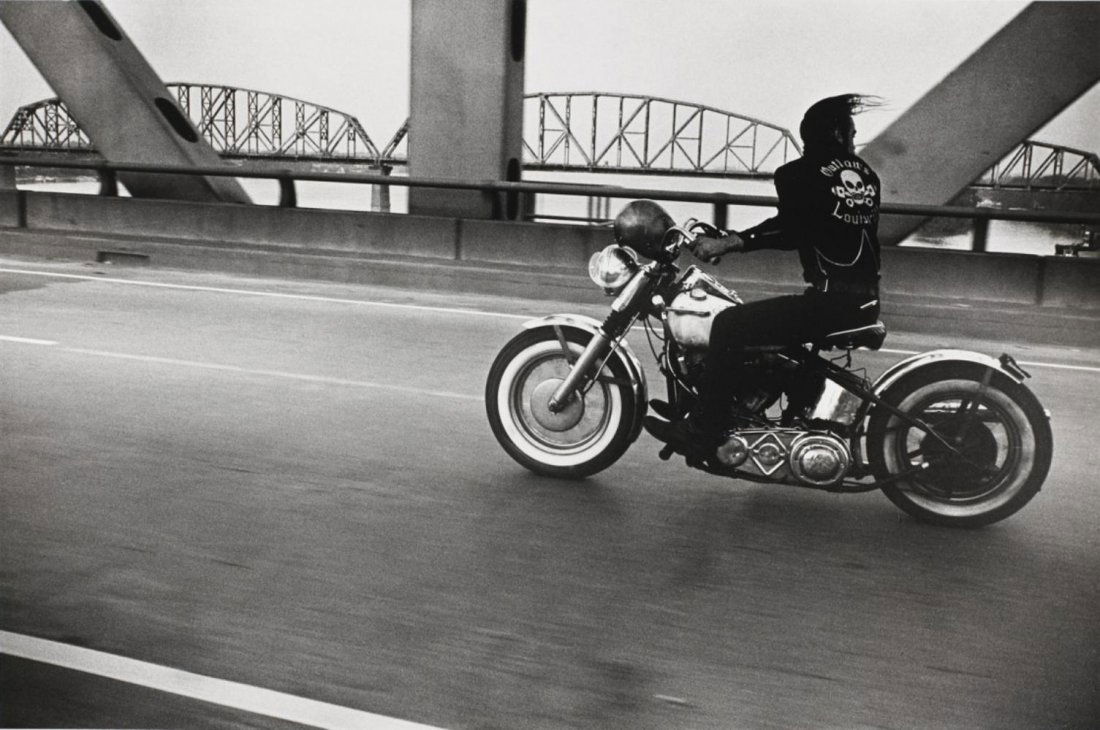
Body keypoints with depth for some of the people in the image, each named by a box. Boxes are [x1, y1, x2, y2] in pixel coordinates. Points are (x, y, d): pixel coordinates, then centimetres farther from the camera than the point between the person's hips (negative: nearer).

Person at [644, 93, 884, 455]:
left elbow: (791, 227, -18)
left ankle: (700, 432, -13)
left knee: (729, 326, -10)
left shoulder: (802, 174, -6)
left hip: (830, 300, -9)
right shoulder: (867, 174, 16)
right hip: (867, 302, 9)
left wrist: (729, 243, -17)